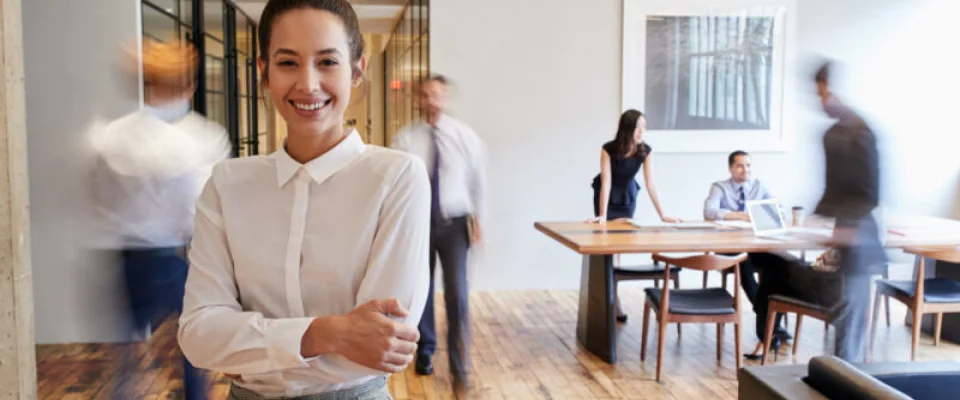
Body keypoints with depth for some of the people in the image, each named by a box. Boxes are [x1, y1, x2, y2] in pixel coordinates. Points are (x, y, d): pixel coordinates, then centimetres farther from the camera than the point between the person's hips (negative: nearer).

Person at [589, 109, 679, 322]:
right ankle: (614, 301, -2)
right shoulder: (608, 149, -28)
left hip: (628, 197, 3)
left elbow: (650, 183, -20)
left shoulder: (646, 151, -20)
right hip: (607, 196, -3)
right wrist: (602, 214, -36)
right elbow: (606, 181, -30)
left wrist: (662, 215, -24)